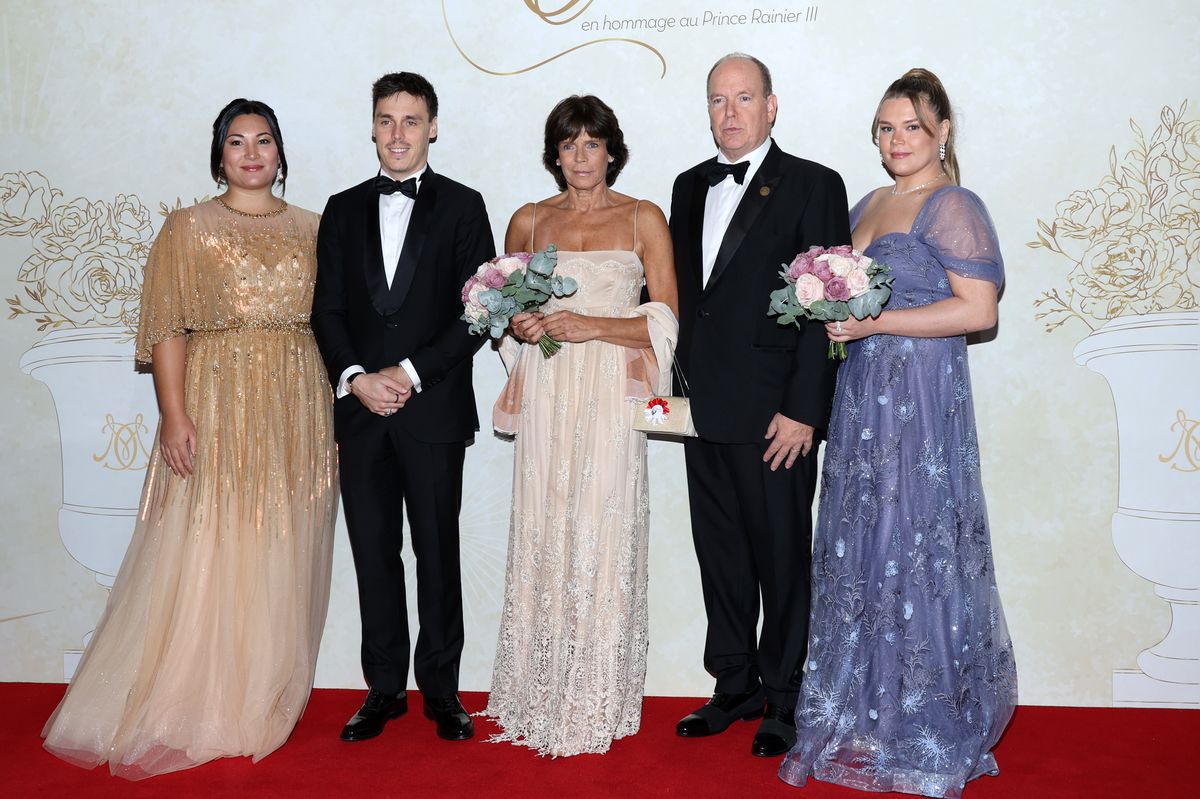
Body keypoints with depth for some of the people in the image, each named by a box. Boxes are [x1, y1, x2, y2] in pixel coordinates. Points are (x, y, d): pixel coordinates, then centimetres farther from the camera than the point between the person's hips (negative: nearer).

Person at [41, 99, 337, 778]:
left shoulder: (310, 228, 12)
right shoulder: (189, 228, 2)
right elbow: (167, 329, -4)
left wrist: (339, 403, 3)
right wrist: (175, 415, -14)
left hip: (297, 415, 3)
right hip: (216, 408, -3)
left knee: (281, 559, 8)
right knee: (206, 556, 0)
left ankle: (265, 701, 22)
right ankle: (193, 707, 13)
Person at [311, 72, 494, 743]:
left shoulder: (462, 206, 2)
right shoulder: (344, 210, 13)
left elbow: (478, 310, -5)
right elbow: (328, 309, 8)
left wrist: (410, 373, -12)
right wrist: (355, 378, -8)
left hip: (434, 407, -3)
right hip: (360, 407, 3)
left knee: (438, 552, 4)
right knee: (374, 551, 8)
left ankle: (441, 688, 16)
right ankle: (385, 687, 19)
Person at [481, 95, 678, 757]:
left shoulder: (644, 218, 6)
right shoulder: (527, 222, 13)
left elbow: (665, 322, 0)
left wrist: (590, 325, -13)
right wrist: (518, 325, -1)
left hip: (610, 397, -2)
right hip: (545, 396, 2)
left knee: (601, 536, -6)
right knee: (543, 535, -1)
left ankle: (595, 707, 4)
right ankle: (539, 698, 10)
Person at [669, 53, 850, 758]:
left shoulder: (814, 186, -4)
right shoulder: (691, 187, 14)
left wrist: (803, 410, -15)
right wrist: (676, 382, 9)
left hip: (774, 412, -6)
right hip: (704, 409, 6)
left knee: (782, 559, 5)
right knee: (720, 554, 14)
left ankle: (784, 699, 20)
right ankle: (736, 687, 28)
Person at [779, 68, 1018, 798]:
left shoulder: (953, 207, -8)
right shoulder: (868, 205, 16)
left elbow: (979, 308, -17)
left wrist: (872, 322, -19)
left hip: (922, 398, -8)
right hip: (864, 395, 8)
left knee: (913, 547, -2)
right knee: (861, 549, 11)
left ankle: (926, 734, 14)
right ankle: (867, 710, 24)